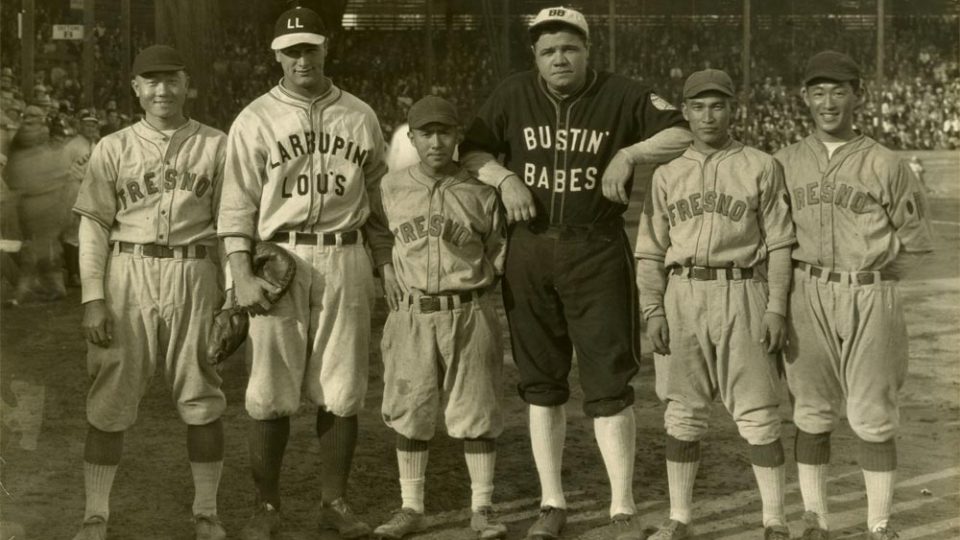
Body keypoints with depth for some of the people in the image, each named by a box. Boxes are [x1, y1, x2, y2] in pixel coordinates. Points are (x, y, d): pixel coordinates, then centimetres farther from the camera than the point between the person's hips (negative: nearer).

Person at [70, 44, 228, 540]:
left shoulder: (215, 146, 6)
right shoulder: (113, 149, 6)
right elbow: (94, 226, 4)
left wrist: (231, 292, 2)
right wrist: (93, 298, -4)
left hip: (194, 277, 0)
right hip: (127, 275, 0)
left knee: (202, 400, 3)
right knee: (109, 400, 3)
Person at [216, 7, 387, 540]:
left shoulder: (360, 116, 10)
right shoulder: (255, 119, 2)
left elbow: (380, 192, 16)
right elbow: (237, 203, 0)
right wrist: (241, 273, -10)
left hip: (346, 260, 2)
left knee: (341, 390, 5)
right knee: (270, 392, -2)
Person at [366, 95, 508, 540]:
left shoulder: (479, 192, -1)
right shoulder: (390, 188, 3)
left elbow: (500, 246, 10)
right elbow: (378, 234, 19)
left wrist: (482, 278, -2)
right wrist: (387, 270, 5)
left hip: (469, 314, -1)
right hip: (412, 316, 2)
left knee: (475, 411, 3)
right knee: (410, 414, 6)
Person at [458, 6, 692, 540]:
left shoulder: (622, 95, -2)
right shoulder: (513, 95, 5)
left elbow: (685, 135, -3)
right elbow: (471, 151, 12)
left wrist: (629, 154, -14)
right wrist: (504, 178, -5)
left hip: (597, 252, -3)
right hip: (529, 253, 3)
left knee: (608, 384, -3)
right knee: (541, 383, 10)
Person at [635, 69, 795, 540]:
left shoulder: (761, 167, 4)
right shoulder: (668, 175, 12)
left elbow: (779, 244, 1)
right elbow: (651, 251, 10)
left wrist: (777, 307, -9)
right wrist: (653, 311, -1)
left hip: (743, 294, -3)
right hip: (682, 296, 3)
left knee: (758, 413, -2)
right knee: (682, 412, 6)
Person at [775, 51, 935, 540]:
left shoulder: (884, 164, 0)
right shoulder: (785, 163, 6)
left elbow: (915, 241, 5)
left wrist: (872, 278, -1)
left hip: (871, 299, -2)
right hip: (807, 298, 2)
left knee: (873, 416, 1)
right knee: (811, 413, 6)